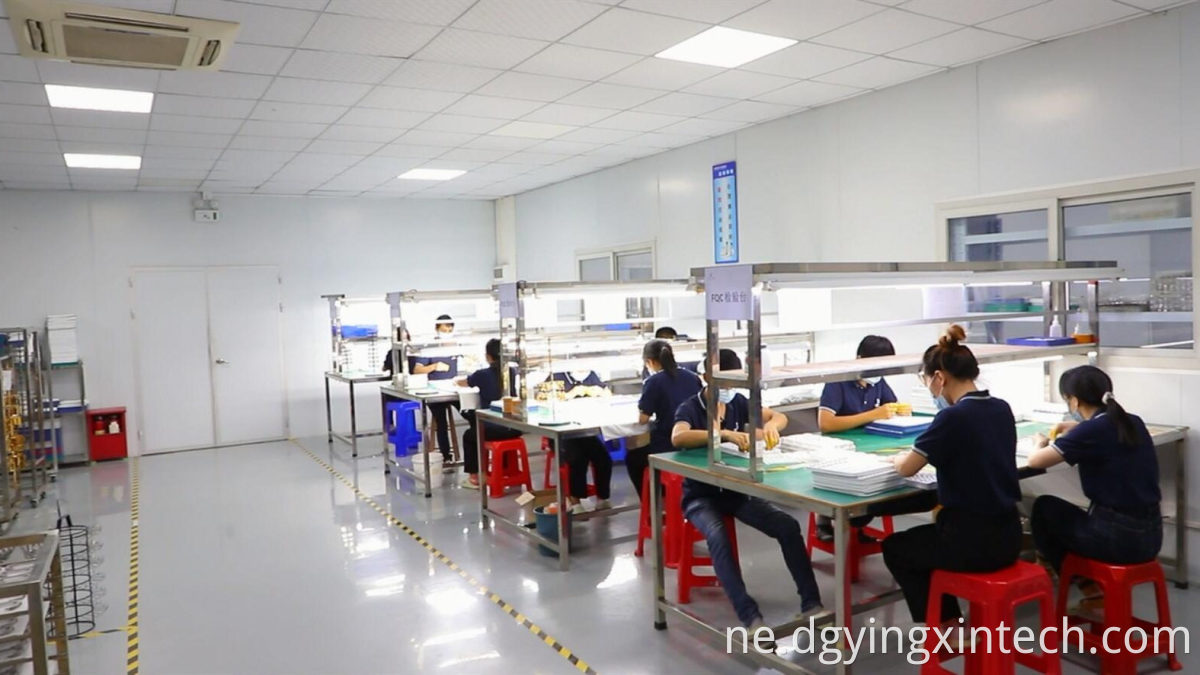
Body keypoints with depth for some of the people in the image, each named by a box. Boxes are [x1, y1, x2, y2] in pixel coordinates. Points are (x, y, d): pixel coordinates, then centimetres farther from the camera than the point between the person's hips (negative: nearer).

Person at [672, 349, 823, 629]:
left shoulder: (738, 403, 4)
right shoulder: (690, 408, -12)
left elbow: (780, 416, 9)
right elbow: (677, 438, -34)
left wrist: (770, 426, -16)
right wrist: (725, 434, -43)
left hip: (737, 489, 5)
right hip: (701, 496, -5)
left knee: (788, 526, -16)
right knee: (718, 538, -35)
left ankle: (810, 602, -7)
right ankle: (749, 615, -34)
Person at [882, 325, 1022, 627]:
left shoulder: (954, 416, -21)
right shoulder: (1002, 409, 3)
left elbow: (906, 468, -14)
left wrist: (899, 456, 8)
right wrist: (922, 452, 15)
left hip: (973, 542, -8)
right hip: (1008, 536, 8)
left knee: (895, 548, 19)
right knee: (927, 536, 33)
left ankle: (948, 627, 22)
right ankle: (949, 622, 35)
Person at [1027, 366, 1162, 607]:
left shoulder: (1090, 432, -17)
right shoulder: (1134, 423, 5)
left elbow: (1035, 461, -14)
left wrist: (1040, 443, 7)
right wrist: (1077, 430, 25)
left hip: (1119, 538, -7)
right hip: (1150, 536, 7)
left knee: (1044, 508, 14)